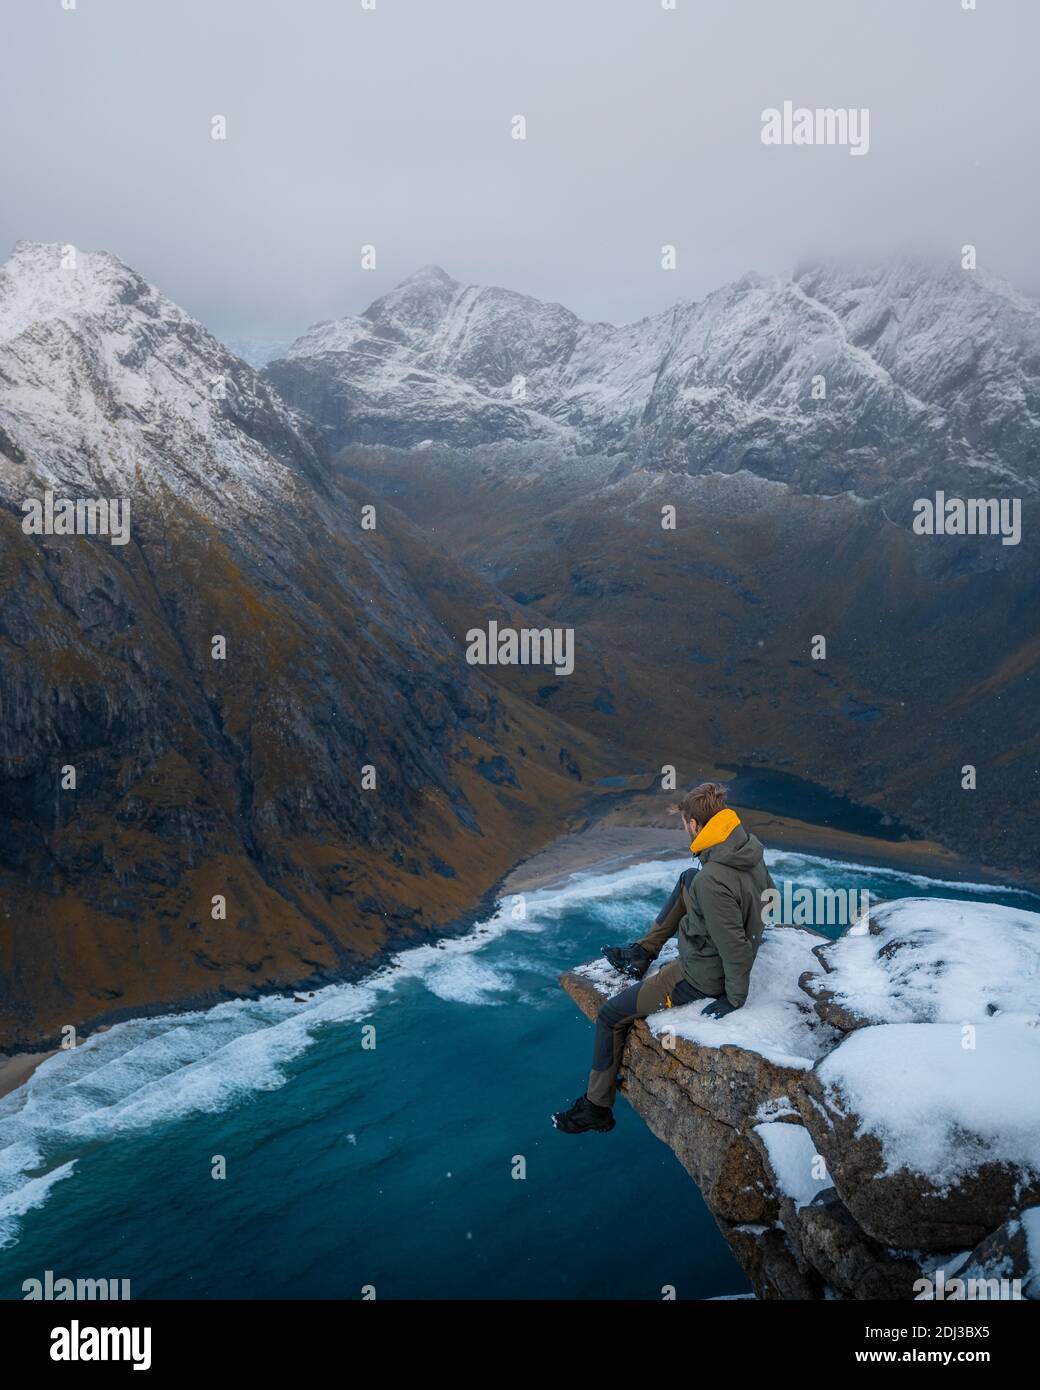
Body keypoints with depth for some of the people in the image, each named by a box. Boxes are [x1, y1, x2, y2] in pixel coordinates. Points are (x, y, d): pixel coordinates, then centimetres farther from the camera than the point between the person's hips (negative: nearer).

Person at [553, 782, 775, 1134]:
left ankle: (597, 1108, 24)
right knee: (687, 878, 25)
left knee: (611, 1016, 6)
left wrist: (735, 997, -16)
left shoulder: (712, 880, -37)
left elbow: (734, 946, -31)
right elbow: (769, 895, 8)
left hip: (699, 977, -9)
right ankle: (643, 952, 33)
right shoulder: (750, 847, -10)